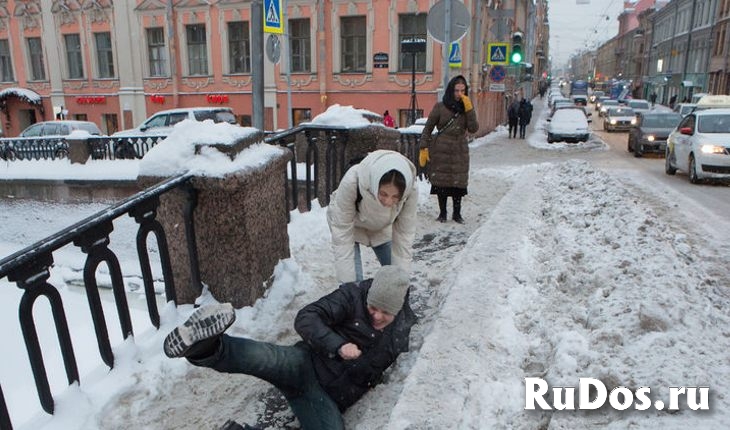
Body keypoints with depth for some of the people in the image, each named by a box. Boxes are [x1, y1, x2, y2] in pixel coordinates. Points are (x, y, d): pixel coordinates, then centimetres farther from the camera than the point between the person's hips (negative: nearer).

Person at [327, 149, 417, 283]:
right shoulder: (351, 182, -41)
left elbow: (404, 235, -22)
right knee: (354, 281, -13)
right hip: (349, 224, -3)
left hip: (379, 227, 3)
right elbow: (342, 233, -33)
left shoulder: (410, 190, -34)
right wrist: (348, 283, -33)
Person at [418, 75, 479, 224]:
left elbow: (473, 129, -9)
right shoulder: (440, 107, -5)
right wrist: (424, 148, -7)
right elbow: (428, 128, -1)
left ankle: (457, 213, 20)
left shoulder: (466, 108, 4)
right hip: (441, 151, -2)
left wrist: (469, 109, -16)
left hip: (460, 152, 2)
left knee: (459, 183, 4)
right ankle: (442, 212, 21)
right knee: (441, 182, 5)